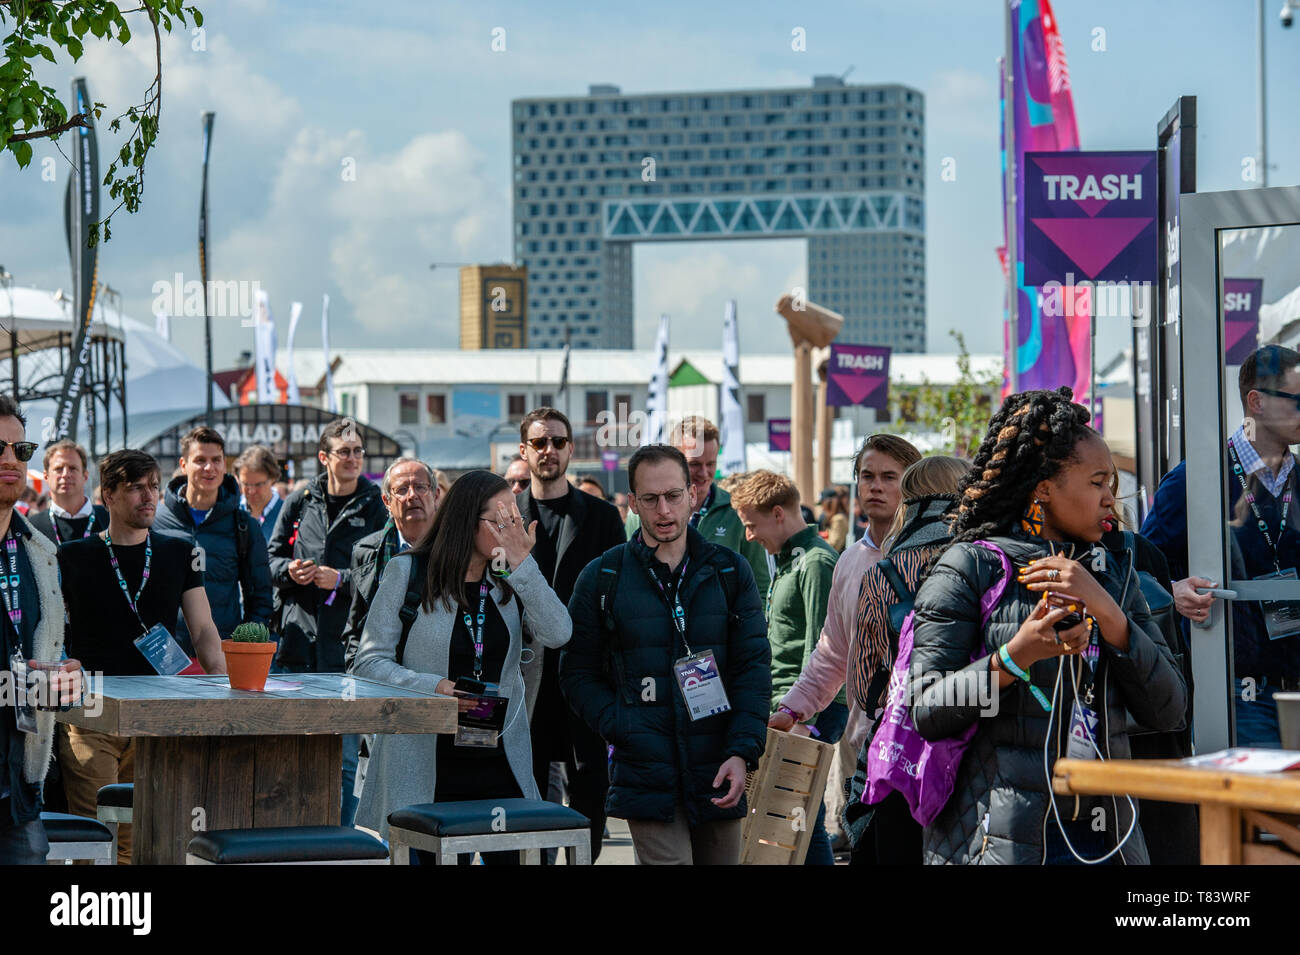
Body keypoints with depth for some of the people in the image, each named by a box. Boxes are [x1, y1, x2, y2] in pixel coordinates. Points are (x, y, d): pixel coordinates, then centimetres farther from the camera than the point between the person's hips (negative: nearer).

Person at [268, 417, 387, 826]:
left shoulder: (375, 509, 2)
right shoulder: (300, 502, 10)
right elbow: (272, 558, 16)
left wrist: (342, 580, -12)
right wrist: (289, 571, -4)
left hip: (347, 650, -3)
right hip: (298, 643, 3)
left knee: (344, 757, -1)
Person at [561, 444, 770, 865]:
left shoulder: (730, 571, 7)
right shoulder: (602, 578, 3)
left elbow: (754, 666, 4)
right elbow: (578, 675, 5)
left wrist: (742, 752, -8)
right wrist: (624, 731, -11)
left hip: (718, 777, 3)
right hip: (648, 777, -3)